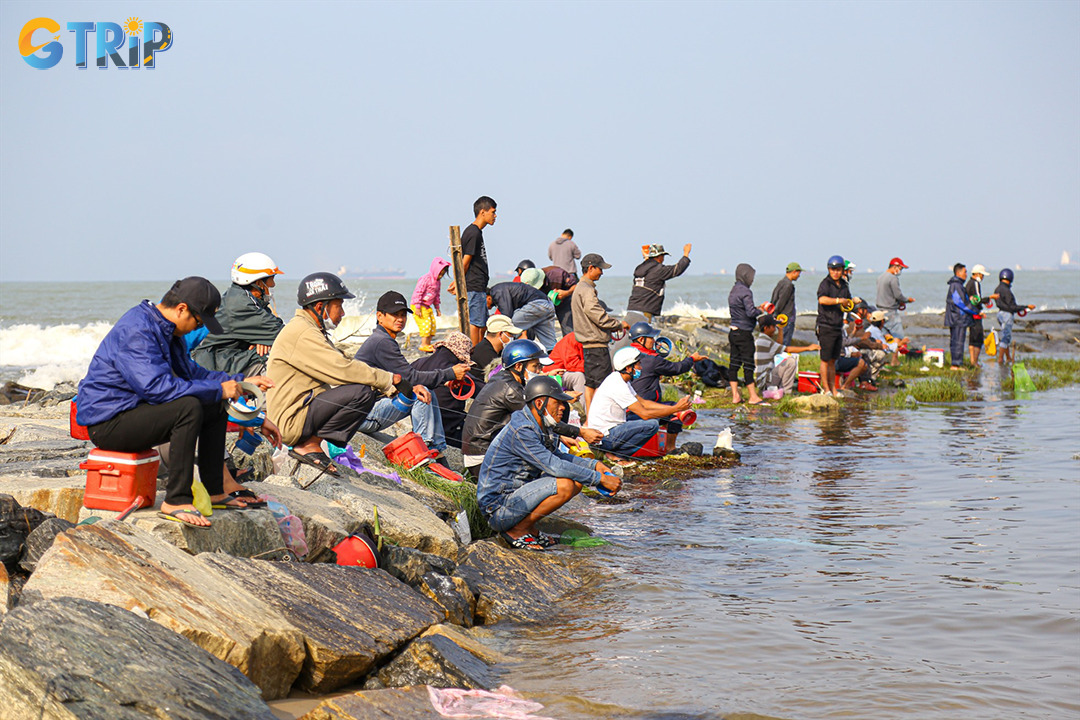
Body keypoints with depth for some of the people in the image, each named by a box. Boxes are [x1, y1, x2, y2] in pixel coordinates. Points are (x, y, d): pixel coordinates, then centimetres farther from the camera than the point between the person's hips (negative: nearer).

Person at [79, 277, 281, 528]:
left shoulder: (165, 329, 10)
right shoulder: (137, 331, -22)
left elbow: (192, 372, 23)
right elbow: (155, 386, -33)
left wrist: (240, 381, 10)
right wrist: (218, 390, -27)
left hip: (134, 410, 10)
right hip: (108, 421, -10)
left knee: (215, 408, 9)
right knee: (189, 406, -30)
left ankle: (214, 490, 10)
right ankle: (176, 500, -27)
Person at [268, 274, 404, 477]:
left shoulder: (310, 331, 18)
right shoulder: (301, 333, -16)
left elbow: (341, 366, 15)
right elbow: (343, 370, -23)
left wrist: (388, 387, 5)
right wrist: (391, 380, -14)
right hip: (292, 420, -11)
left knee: (370, 390, 11)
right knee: (361, 393, -23)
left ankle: (310, 443, 4)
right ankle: (309, 445, -12)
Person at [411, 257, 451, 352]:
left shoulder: (438, 281, 12)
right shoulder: (426, 278, -17)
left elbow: (436, 296, 23)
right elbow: (418, 292, -19)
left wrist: (437, 308, 22)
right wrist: (417, 307, -22)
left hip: (428, 307, 9)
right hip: (419, 306, -9)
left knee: (432, 325, 5)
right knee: (426, 324, -16)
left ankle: (428, 344, 12)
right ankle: (424, 345, -15)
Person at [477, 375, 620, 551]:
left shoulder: (540, 427, 8)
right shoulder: (521, 431, -22)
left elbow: (558, 456, 20)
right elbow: (554, 466, -26)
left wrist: (594, 464, 5)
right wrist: (600, 479, -22)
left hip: (516, 493, 10)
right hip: (498, 508, -10)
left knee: (577, 481, 6)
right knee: (564, 485, -25)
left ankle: (530, 529, 8)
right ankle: (516, 531, -10)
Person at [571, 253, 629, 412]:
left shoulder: (579, 288, 18)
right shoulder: (587, 290, -15)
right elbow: (599, 316, -19)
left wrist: (610, 330, 16)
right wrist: (619, 325, -6)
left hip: (586, 344, 10)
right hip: (596, 345, -10)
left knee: (590, 384, 12)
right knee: (602, 384, -8)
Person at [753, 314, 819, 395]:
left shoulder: (760, 339, 15)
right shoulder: (764, 341, -17)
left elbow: (779, 345, 28)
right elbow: (787, 349, -17)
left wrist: (780, 329, 20)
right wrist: (808, 348, -12)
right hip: (764, 380, -10)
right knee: (791, 361, -20)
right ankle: (786, 391, -12)